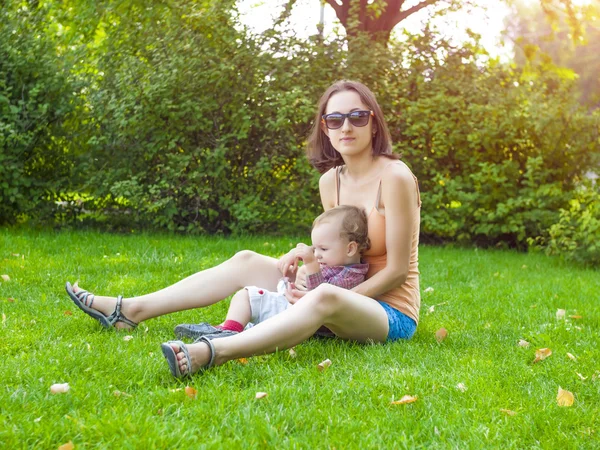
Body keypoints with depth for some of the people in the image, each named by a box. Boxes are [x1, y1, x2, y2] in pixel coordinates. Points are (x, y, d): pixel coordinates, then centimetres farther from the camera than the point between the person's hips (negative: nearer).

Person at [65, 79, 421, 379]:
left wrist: (329, 297, -19)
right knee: (246, 262, 0)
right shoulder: (330, 181, 6)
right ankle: (128, 311, -3)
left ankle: (212, 353, -60)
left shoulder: (394, 178, -15)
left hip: (391, 313, -7)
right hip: (349, 294, 7)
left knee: (325, 298, -41)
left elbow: (397, 270, -15)